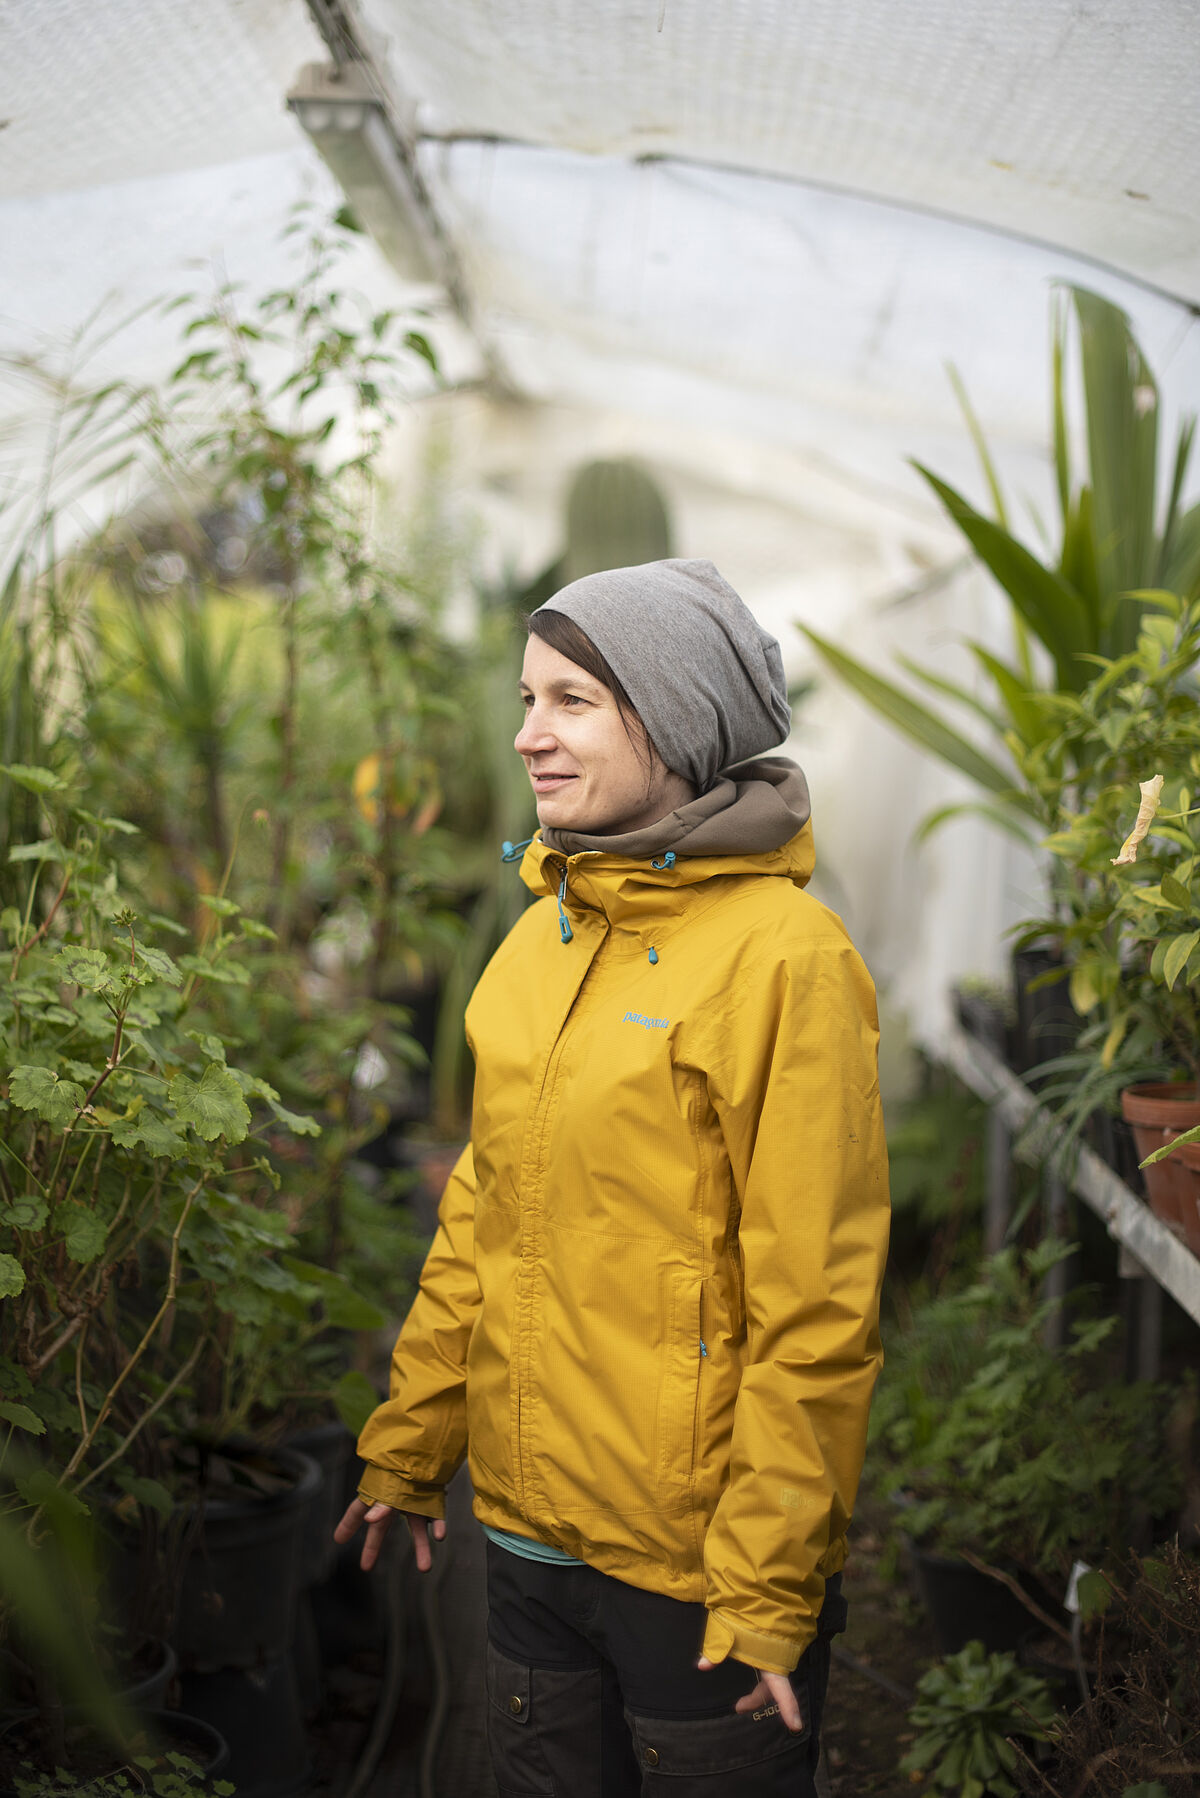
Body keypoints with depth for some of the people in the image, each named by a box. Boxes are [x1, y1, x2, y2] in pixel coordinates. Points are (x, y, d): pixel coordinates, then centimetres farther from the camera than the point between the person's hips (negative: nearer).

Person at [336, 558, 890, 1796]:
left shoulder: (782, 955, -17)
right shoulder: (545, 935, 5)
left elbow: (815, 1304, -17)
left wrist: (769, 1587, -15)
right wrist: (406, 1449, 14)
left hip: (700, 1559, -6)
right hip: (533, 1531, 7)